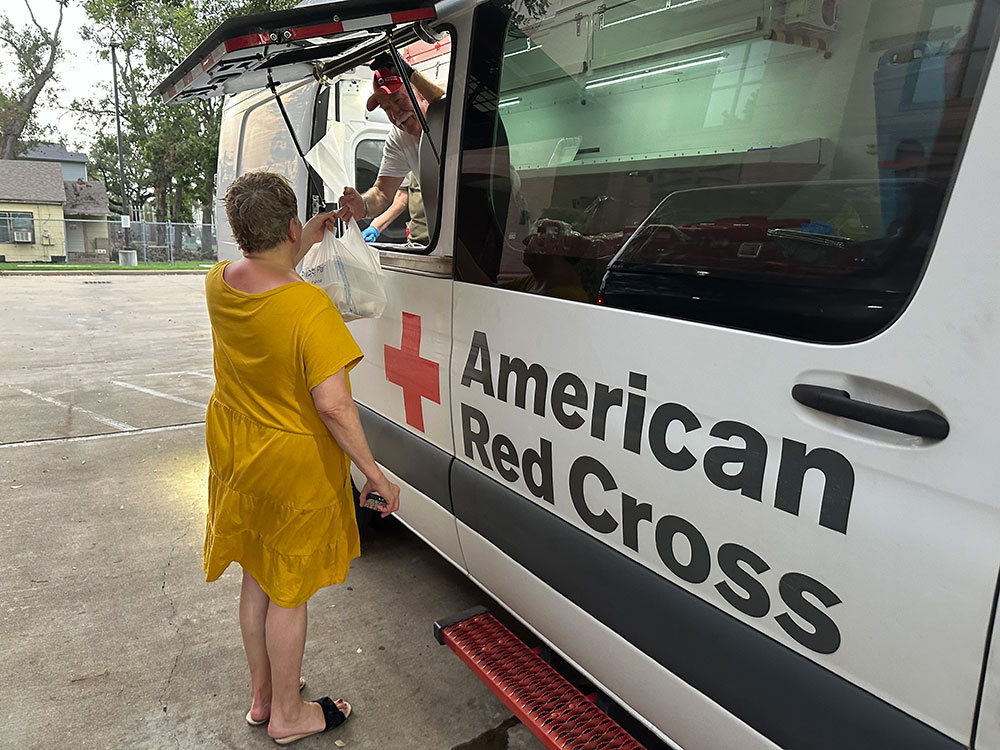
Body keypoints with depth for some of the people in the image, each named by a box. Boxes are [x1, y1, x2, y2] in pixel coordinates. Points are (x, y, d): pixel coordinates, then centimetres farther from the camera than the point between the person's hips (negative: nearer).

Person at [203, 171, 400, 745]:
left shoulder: (218, 283, -5)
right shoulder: (310, 307, -27)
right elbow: (333, 405, -29)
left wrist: (305, 246, 17)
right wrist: (375, 473, -20)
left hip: (234, 454, 7)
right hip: (293, 466, -7)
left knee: (257, 579, 23)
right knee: (289, 593, 11)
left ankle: (261, 697, 43)